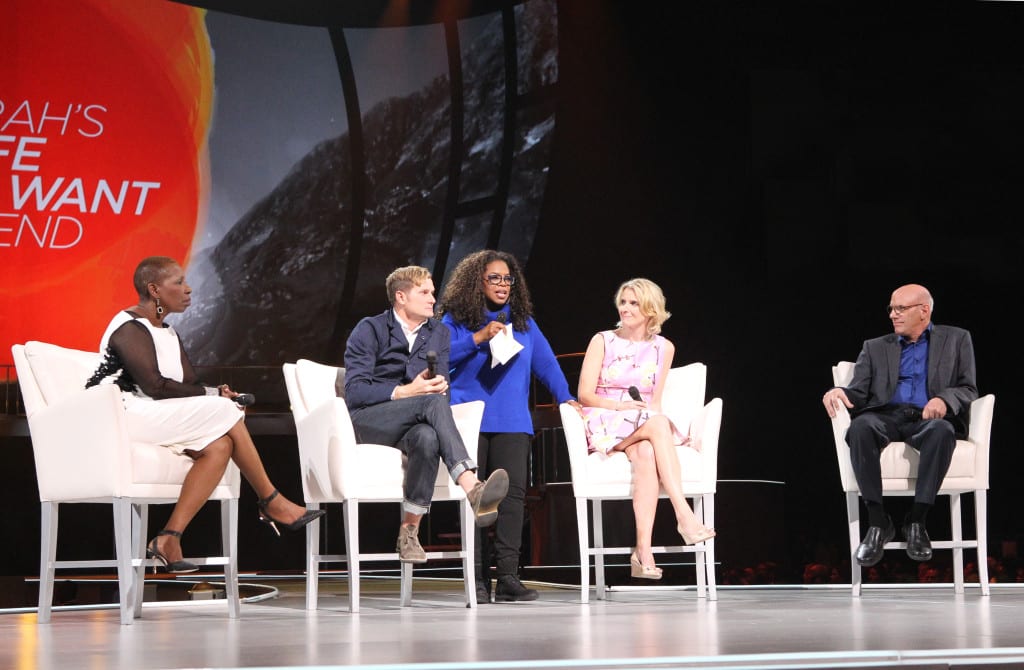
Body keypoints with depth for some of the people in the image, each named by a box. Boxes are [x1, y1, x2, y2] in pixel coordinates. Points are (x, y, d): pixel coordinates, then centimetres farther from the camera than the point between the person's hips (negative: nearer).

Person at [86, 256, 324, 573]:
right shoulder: (130, 327, -8)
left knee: (219, 446, -18)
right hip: (124, 416, -9)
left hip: (158, 421, 9)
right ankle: (272, 503, -9)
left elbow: (190, 384, 14)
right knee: (223, 413, -19)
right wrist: (212, 395, -13)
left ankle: (169, 538, -24)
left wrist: (217, 393, -9)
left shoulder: (165, 331, 22)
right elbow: (154, 386, -19)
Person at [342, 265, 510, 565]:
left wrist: (437, 384, -13)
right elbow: (354, 392, -7)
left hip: (412, 424, 4)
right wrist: (405, 392, -18)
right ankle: (473, 490, -52)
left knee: (427, 438, -38)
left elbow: (441, 387, 12)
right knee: (433, 403, -35)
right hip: (369, 420, -4)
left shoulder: (439, 333, 18)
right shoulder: (369, 330, 2)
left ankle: (410, 530, -33)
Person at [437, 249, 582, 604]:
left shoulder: (523, 321, 16)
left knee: (513, 491, -12)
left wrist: (565, 398, 5)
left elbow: (545, 361, 15)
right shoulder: (457, 318, 7)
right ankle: (478, 580, 1)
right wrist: (479, 337, -12)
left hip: (512, 422, 2)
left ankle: (507, 577, -12)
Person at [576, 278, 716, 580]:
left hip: (645, 428, 2)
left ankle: (643, 549, -46)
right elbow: (585, 395, -1)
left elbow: (655, 401, 14)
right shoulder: (603, 341, 6)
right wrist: (626, 406, -15)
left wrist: (648, 410, -10)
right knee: (657, 423, -35)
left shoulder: (664, 347, 13)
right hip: (604, 427, -2)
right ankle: (684, 515, -44)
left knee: (646, 453, -37)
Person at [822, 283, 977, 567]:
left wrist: (944, 399, -16)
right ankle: (877, 521, -32)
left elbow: (968, 389, 7)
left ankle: (917, 520, -31)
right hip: (886, 416, 1)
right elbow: (859, 392, 11)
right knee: (860, 427, -36)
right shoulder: (875, 348, 22)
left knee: (941, 430, -40)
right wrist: (839, 392, -14)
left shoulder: (956, 339, 17)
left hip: (928, 419, -1)